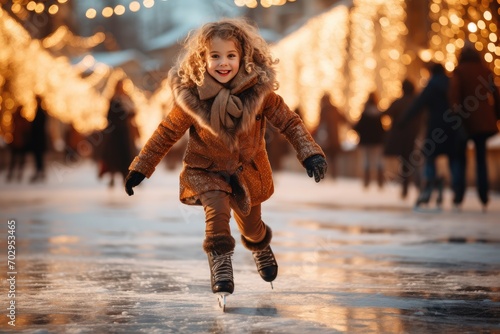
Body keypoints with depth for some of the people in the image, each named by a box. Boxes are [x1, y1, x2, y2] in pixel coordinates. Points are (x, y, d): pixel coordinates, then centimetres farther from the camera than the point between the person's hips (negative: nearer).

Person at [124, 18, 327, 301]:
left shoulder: (259, 90, -20)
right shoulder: (191, 95, -21)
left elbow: (289, 122, -10)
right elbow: (167, 133, -9)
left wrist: (311, 154, -23)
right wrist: (140, 169, -4)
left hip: (248, 170, 2)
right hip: (206, 170, -2)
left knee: (251, 225, 19)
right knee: (217, 208, -32)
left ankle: (261, 248, 56)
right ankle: (220, 262, -13)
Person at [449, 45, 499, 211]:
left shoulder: (459, 71, -1)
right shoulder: (485, 71, 9)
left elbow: (454, 92, -15)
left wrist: (456, 113, -19)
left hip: (465, 120, -3)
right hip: (483, 121, 3)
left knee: (460, 160, 4)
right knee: (481, 159, 9)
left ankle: (458, 199, -3)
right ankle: (484, 199, 4)